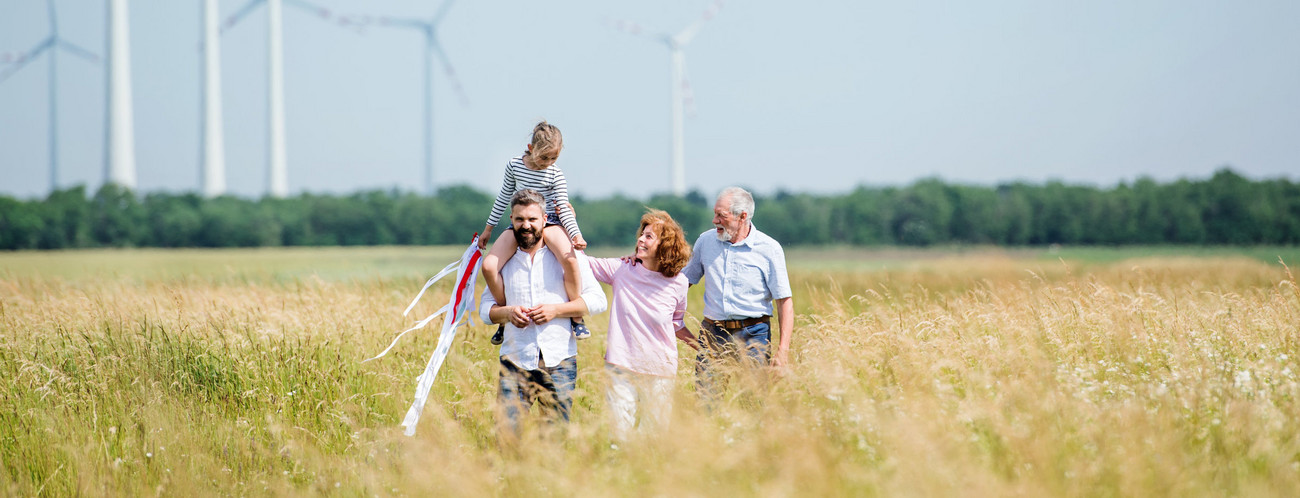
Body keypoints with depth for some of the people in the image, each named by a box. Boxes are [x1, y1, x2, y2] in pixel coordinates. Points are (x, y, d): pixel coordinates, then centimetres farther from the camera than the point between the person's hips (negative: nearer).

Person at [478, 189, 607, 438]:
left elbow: (597, 299, 2)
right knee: (506, 431, -8)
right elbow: (485, 308, 15)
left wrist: (556, 310, -11)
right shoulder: (504, 259, 12)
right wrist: (507, 312, -8)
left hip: (558, 361, -1)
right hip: (515, 361, 1)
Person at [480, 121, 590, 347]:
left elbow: (564, 209, -8)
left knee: (569, 259, -35)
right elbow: (504, 198, 12)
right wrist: (489, 228, 18)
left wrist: (576, 235, -25)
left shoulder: (556, 175, -8)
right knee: (489, 266, -19)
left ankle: (577, 319, -21)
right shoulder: (514, 166, 0)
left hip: (549, 221, -3)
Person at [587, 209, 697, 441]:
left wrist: (702, 347, 8)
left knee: (656, 429, 6)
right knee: (621, 429, -1)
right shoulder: (621, 270, -1)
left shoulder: (677, 283, -2)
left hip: (659, 369, 0)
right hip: (621, 365, 0)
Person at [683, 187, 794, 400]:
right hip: (712, 334, 3)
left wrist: (783, 350, -12)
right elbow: (684, 280, 20)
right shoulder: (706, 241, 7)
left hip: (752, 335, -3)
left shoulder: (769, 249, -4)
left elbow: (785, 302, -4)